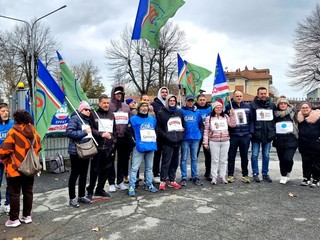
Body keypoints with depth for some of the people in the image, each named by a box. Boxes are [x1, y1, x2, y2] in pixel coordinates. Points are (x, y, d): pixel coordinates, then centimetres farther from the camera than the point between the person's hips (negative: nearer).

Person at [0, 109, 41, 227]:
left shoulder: (13, 132, -15)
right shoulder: (33, 131, 3)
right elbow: (38, 148, 9)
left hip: (15, 168, -5)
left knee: (14, 194, 5)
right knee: (28, 192, 14)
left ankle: (14, 219, 13)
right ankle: (27, 216, 23)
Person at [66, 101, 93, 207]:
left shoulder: (87, 120, 13)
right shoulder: (75, 118, -10)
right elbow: (69, 132, -23)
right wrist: (84, 132, -21)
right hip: (76, 152, -8)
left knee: (84, 174, 15)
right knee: (75, 174, 2)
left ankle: (82, 196, 28)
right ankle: (72, 198, 14)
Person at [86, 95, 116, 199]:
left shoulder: (111, 115, 16)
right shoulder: (93, 114, 0)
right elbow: (90, 129, -8)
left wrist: (113, 145, 10)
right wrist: (101, 134, -21)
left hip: (108, 148, 5)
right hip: (97, 147, -4)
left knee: (106, 170, 9)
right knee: (94, 170, 2)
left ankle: (100, 189, 25)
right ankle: (90, 190, 19)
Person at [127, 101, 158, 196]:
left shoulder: (153, 119, 14)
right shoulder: (133, 119, -2)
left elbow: (156, 130, 24)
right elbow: (129, 131, -6)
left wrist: (154, 139, 12)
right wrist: (133, 140, -10)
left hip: (151, 146, 5)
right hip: (139, 147, -5)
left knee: (149, 167, 14)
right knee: (134, 167, -5)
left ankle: (149, 185, 24)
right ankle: (131, 187, 1)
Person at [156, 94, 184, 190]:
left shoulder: (179, 112, 15)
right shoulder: (161, 113, -1)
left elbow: (183, 125, 22)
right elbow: (158, 128, -4)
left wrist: (182, 134, 9)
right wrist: (165, 136, -13)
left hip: (177, 141, 5)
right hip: (167, 142, -5)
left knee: (175, 162, 10)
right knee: (166, 162, -4)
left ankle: (172, 181, 20)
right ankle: (163, 181, 6)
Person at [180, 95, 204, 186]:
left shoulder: (197, 112, 8)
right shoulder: (181, 111, -1)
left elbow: (201, 124, 13)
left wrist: (200, 133, 2)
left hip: (195, 138, 3)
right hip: (185, 138, -3)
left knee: (194, 158, 11)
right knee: (184, 158, 3)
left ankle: (195, 177, 20)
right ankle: (183, 178, 11)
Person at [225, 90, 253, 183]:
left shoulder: (247, 106, 9)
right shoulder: (228, 107, -2)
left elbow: (251, 120, 10)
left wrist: (251, 132, 2)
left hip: (245, 136, 3)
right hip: (233, 136, -3)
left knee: (244, 156, 11)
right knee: (231, 156, 6)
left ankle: (245, 175, 22)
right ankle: (230, 175, 17)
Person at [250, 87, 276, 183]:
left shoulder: (272, 105, 6)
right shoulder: (253, 105, -5)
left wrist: (273, 131, 7)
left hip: (268, 134, 3)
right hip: (256, 134, -3)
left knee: (266, 155, 11)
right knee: (255, 155, 3)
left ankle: (265, 174, 22)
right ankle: (255, 173, 14)